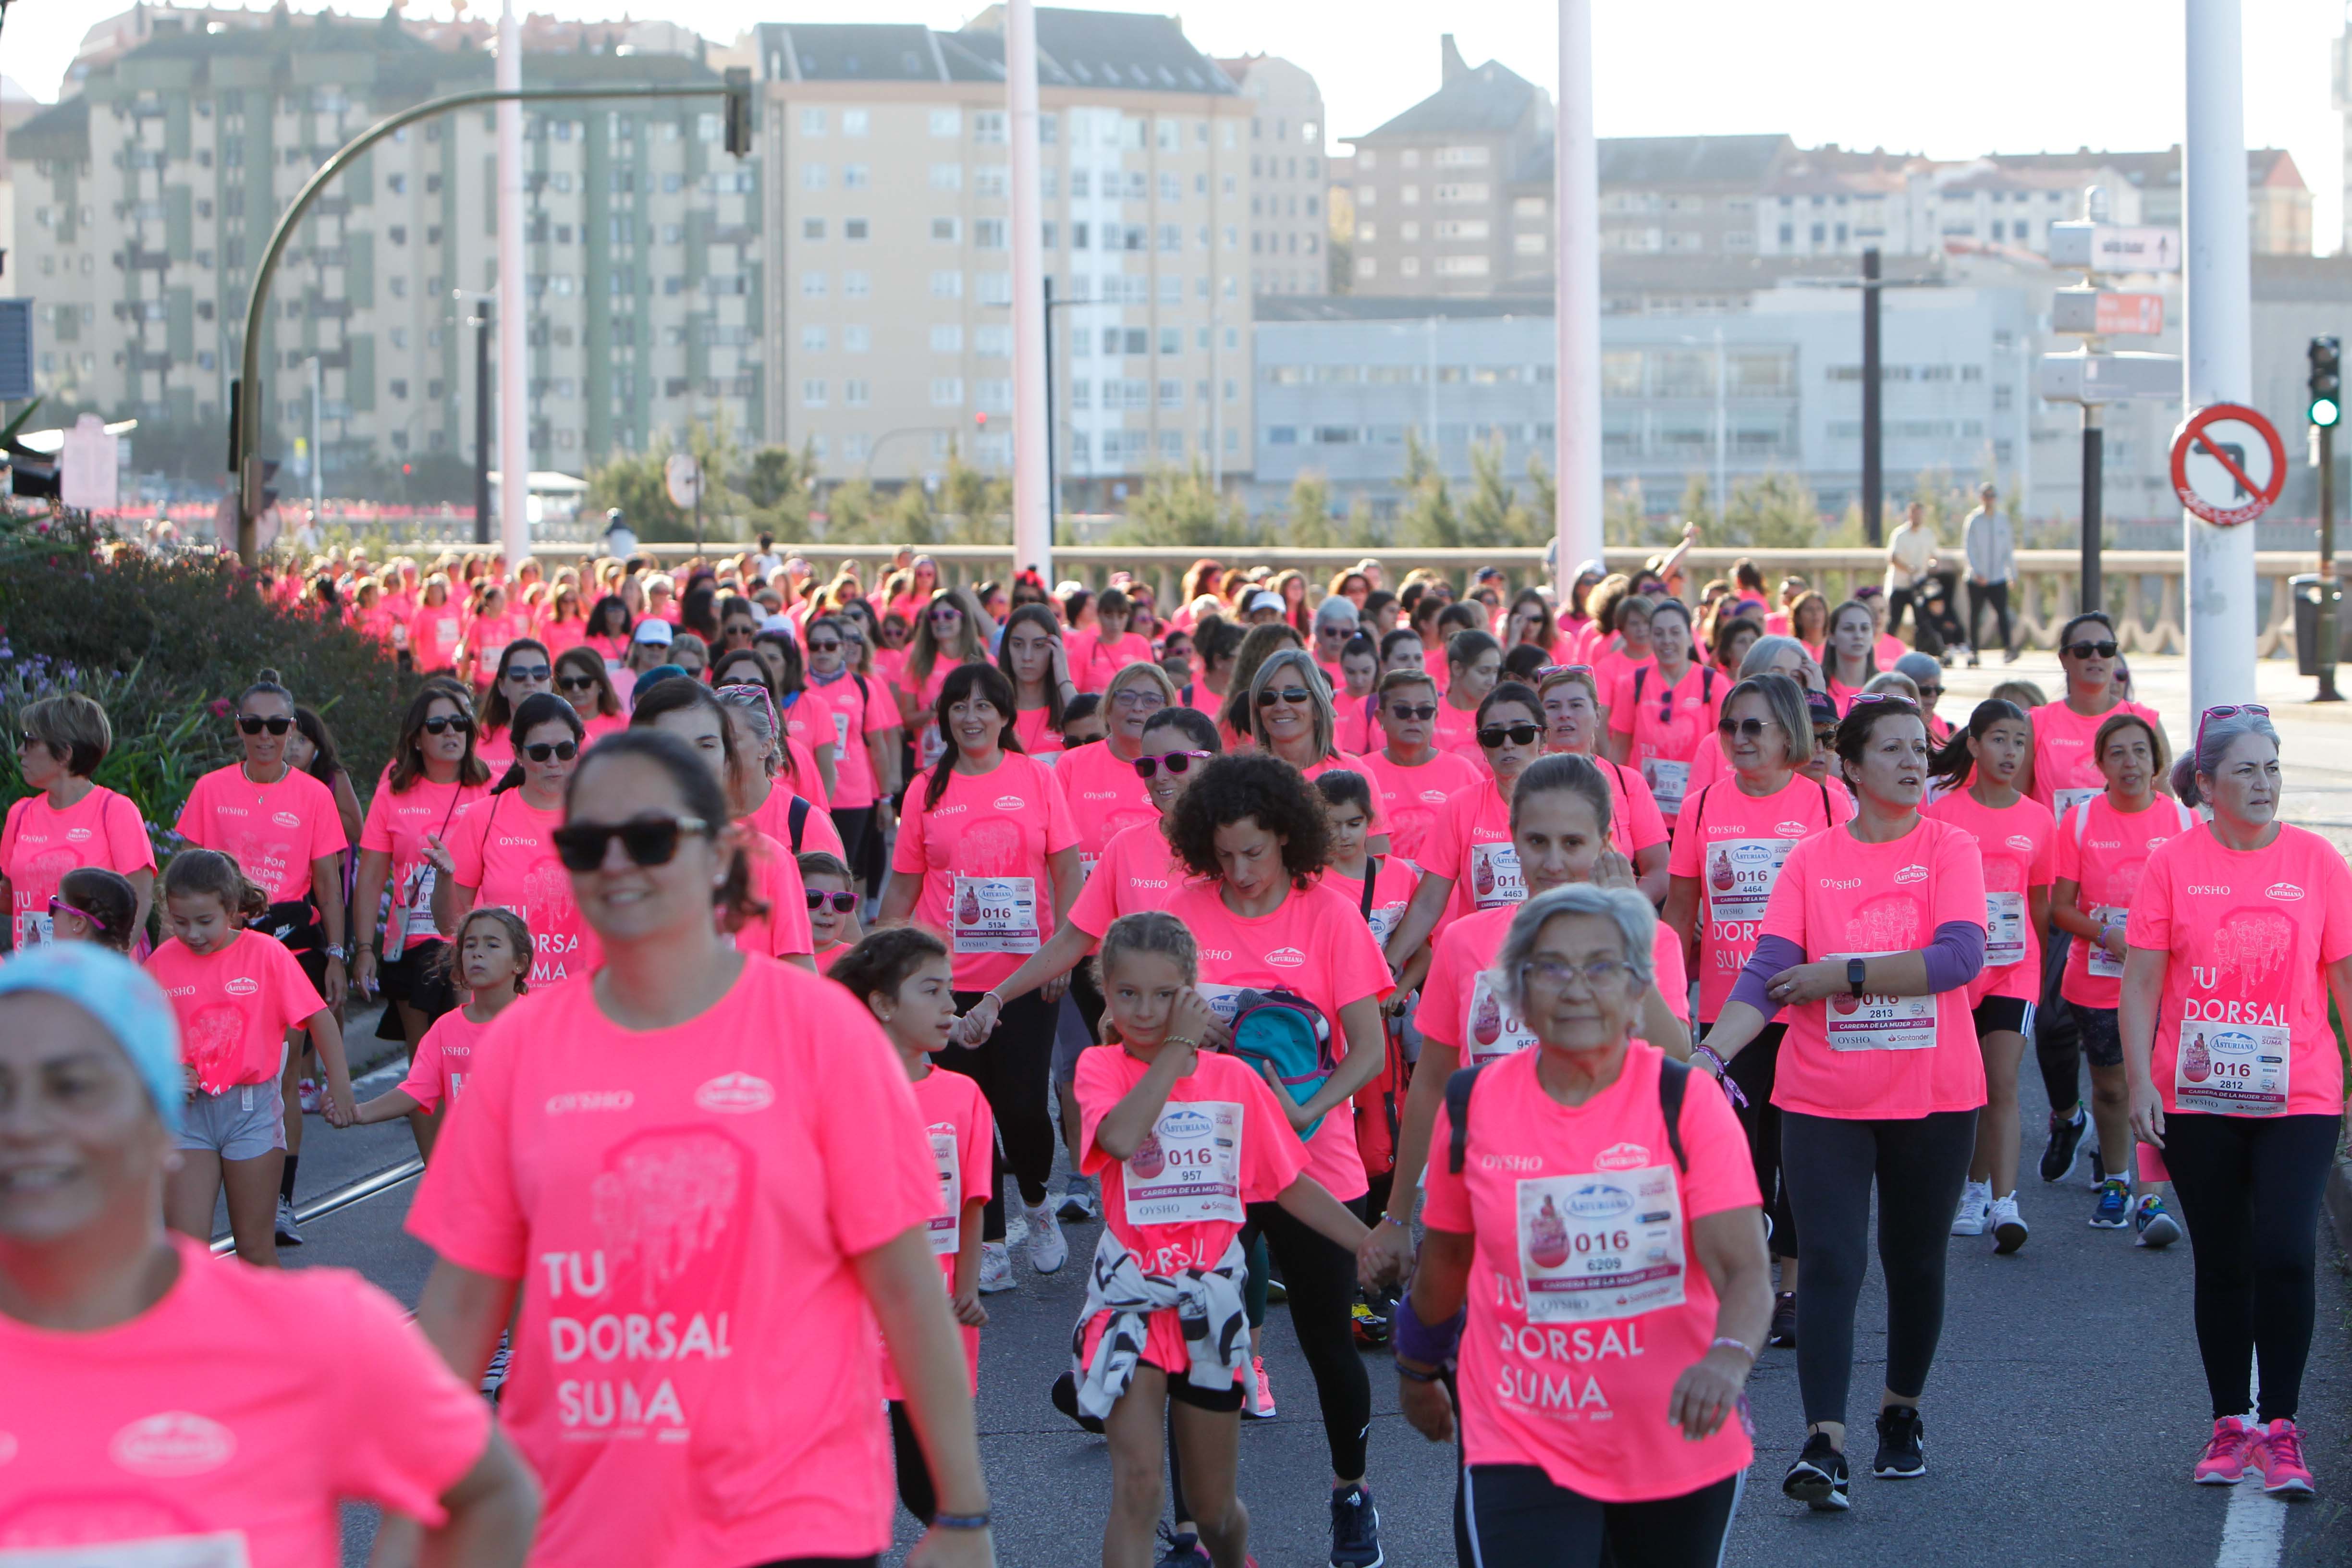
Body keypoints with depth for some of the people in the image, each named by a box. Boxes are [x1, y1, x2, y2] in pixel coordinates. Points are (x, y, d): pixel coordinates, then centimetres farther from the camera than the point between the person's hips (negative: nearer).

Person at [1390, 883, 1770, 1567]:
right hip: (1523, 1450, 0)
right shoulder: (1475, 1107, -3)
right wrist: (1418, 1369, 25)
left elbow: (1743, 1267, -19)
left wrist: (1729, 1356, -39)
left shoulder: (1688, 1103, -9)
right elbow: (1447, 1255, 14)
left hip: (1678, 1441, 0)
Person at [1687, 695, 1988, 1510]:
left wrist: (1844, 973, -17)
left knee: (1915, 1261, 12)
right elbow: (1768, 974, -6)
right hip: (1824, 1099, 0)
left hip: (1933, 1098, 0)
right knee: (1829, 1262, -10)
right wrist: (1710, 1053, -21)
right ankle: (1825, 1446, -14)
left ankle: (1902, 1412, 33)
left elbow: (1960, 956, -15)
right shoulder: (1810, 860, 2)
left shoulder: (1950, 850, -1)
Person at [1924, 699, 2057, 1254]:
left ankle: (2004, 1203, -14)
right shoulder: (1942, 812, -1)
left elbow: (2040, 904, 13)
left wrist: (2039, 965, 16)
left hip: (2013, 968, 0)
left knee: (2003, 1084, -9)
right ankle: (1975, 1190, 22)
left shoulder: (2038, 819, 5)